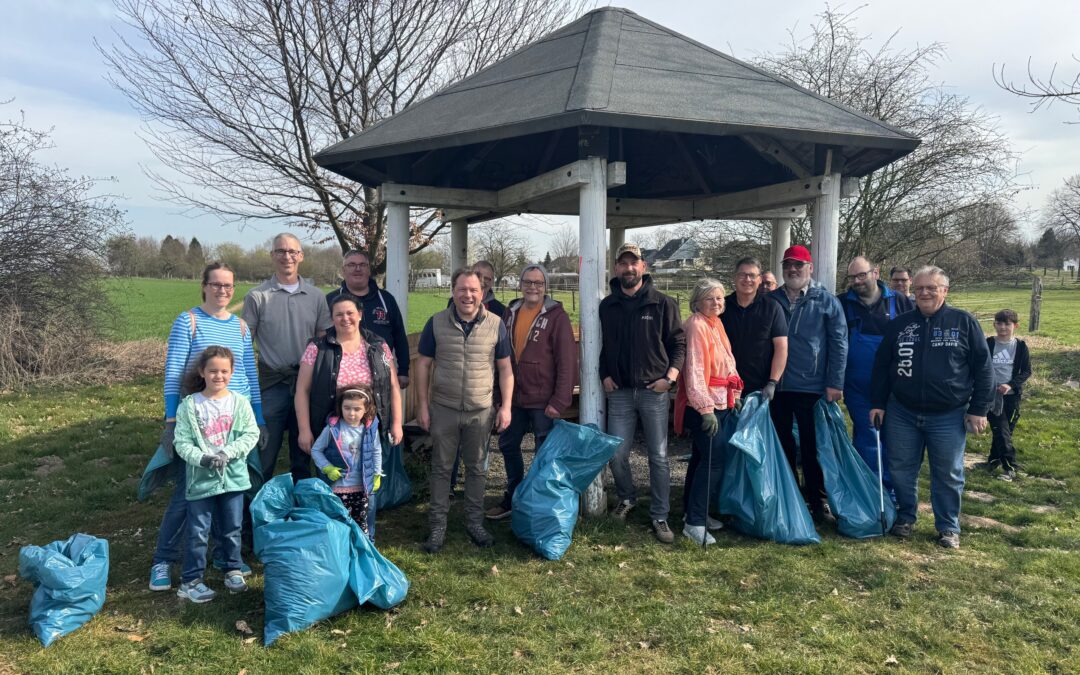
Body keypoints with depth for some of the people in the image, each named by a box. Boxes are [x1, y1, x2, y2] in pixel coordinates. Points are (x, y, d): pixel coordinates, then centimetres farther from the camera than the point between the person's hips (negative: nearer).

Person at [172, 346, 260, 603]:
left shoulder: (239, 403, -3)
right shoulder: (189, 405, -7)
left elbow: (251, 435, -5)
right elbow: (182, 442, -7)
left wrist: (227, 453, -17)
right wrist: (202, 458, -22)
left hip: (233, 476, 2)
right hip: (201, 478, -2)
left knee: (232, 529, 15)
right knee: (198, 532, 4)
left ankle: (233, 570, 32)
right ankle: (190, 581, 15)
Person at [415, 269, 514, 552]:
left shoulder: (496, 324, -2)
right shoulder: (436, 323, -2)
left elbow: (505, 367, 3)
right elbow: (423, 364, 2)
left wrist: (506, 406, -2)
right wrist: (422, 405, -1)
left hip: (481, 411, 0)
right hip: (444, 409, 0)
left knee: (476, 468, 12)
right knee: (441, 468, 8)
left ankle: (475, 522, 26)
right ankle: (438, 526, 20)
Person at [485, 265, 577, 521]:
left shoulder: (556, 315, -11)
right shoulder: (511, 313, 7)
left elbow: (567, 361, -15)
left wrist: (560, 400, -19)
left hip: (543, 401, -7)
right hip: (515, 398, 7)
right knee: (508, 445, 18)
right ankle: (513, 499, 36)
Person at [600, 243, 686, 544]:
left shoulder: (663, 303, -2)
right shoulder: (607, 306, 7)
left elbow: (679, 343, 1)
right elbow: (599, 346, 15)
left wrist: (670, 377, -8)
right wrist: (604, 375, 3)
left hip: (654, 391, -2)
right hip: (619, 392, 2)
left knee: (658, 456, 3)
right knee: (616, 454, 3)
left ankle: (660, 516, 15)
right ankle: (626, 497, 32)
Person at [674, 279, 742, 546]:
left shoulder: (716, 323, 13)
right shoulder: (696, 326, -15)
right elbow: (694, 370, -21)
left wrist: (734, 395, 17)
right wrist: (706, 408, -24)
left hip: (719, 402, 9)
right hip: (703, 404, -9)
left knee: (702, 458, 16)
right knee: (714, 461, -10)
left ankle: (695, 511, 27)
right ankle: (694, 523, -5)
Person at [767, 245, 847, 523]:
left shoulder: (826, 301, 0)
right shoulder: (771, 300, 8)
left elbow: (839, 343, -3)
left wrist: (835, 383, -8)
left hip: (812, 388, -3)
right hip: (777, 387, 3)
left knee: (813, 448, 5)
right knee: (782, 446, 12)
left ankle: (817, 501, 18)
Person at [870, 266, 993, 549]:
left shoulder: (964, 322, -2)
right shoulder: (899, 324, 5)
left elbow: (983, 367, -2)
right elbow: (881, 365, 9)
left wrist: (978, 409, -6)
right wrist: (878, 403, 6)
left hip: (948, 416, -2)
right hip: (902, 414, 2)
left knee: (948, 475, 7)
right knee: (902, 470, 10)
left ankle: (949, 528, 22)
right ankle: (905, 518, 28)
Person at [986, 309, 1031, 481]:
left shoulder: (1020, 346, -1)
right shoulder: (988, 344, -2)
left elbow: (1027, 371, 0)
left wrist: (1011, 384, -14)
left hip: (1012, 396, 1)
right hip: (992, 395, -1)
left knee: (1004, 430, 7)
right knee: (1001, 431, -3)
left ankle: (994, 459, 23)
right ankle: (1010, 466, 4)